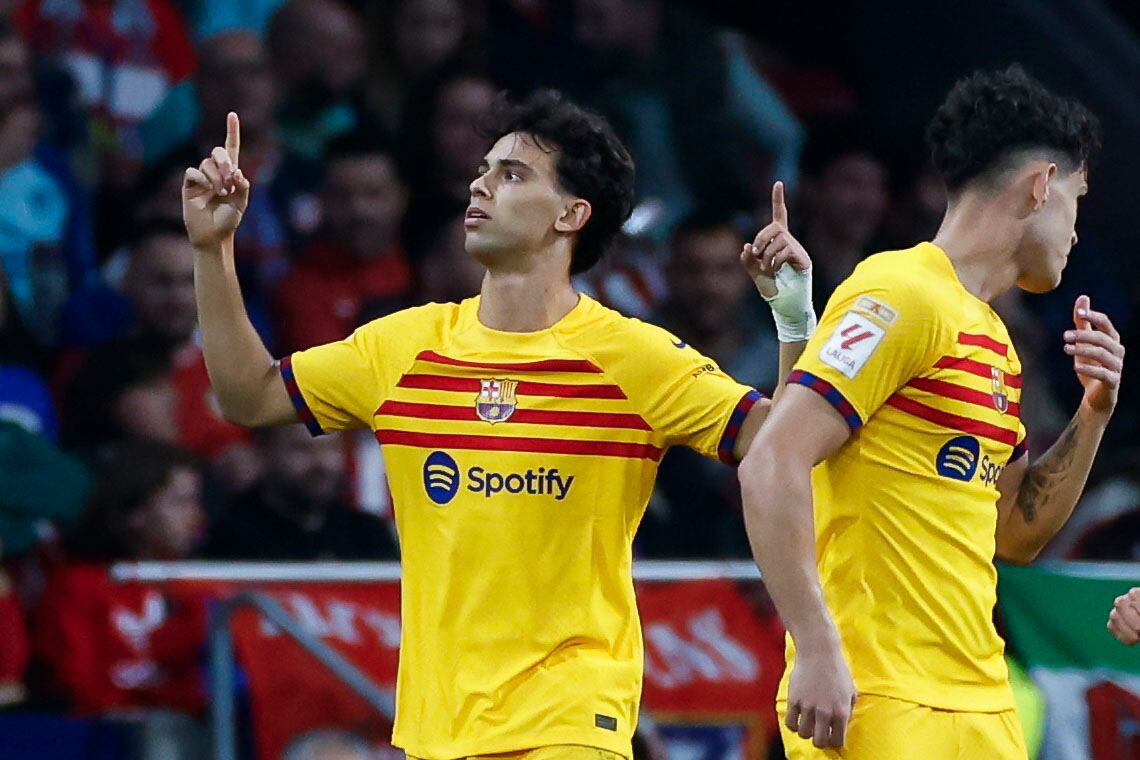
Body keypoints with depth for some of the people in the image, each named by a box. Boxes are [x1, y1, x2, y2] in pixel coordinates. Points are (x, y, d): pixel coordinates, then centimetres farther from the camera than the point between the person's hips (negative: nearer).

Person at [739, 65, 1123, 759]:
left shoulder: (993, 339, 18)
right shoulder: (902, 297, -9)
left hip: (979, 703, 9)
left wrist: (1092, 416, 11)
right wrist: (816, 649, -23)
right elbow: (772, 467, -17)